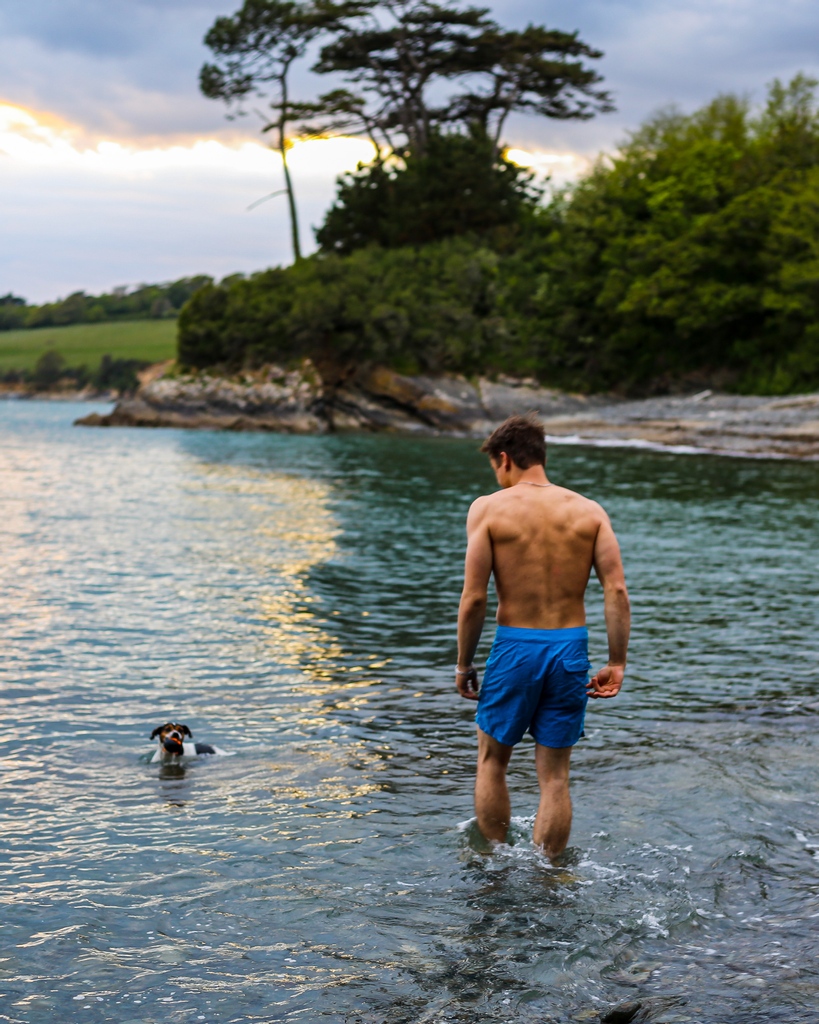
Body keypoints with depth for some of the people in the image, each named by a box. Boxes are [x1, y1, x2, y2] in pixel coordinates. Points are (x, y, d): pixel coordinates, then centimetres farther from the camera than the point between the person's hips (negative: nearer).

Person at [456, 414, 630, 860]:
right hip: (571, 646, 2)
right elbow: (617, 590, -6)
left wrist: (463, 664, 1)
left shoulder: (488, 509, -6)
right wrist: (617, 663, -1)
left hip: (515, 645, -2)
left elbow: (473, 598, -9)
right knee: (554, 775, 12)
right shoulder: (589, 510, 3)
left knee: (492, 761, 19)